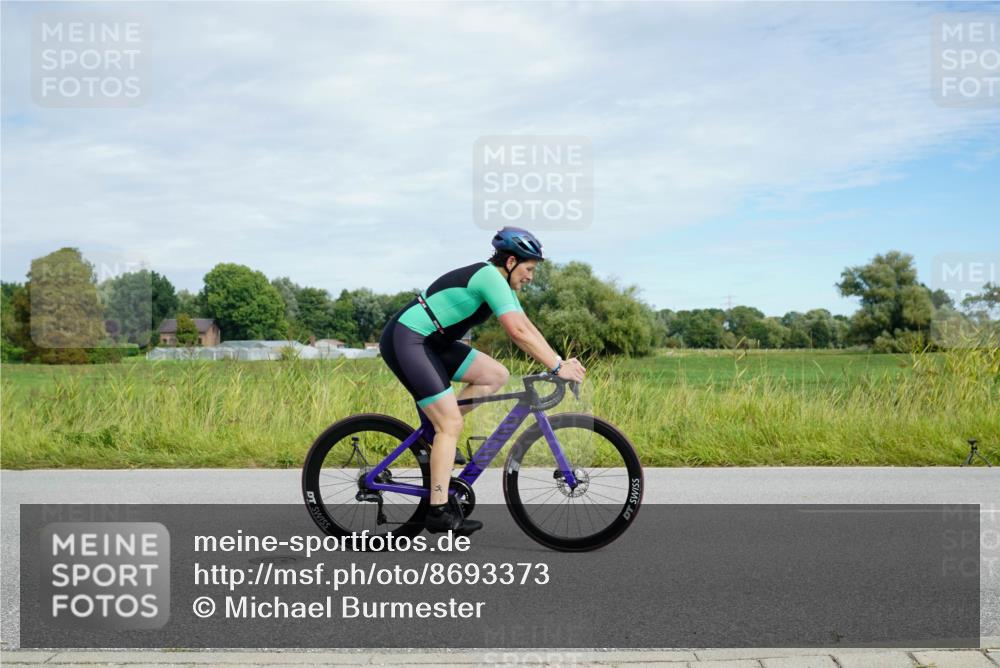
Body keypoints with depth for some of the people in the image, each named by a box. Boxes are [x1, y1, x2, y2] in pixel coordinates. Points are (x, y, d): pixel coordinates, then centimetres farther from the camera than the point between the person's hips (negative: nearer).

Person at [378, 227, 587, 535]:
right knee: (451, 423, -13)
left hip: (431, 342, 10)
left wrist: (559, 361, 0)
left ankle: (435, 431, 7)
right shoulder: (490, 276, -18)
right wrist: (557, 367, -23)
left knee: (496, 375, 2)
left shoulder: (501, 285, 13)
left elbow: (527, 327, 11)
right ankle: (438, 511, -9)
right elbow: (518, 332, -26)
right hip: (405, 339, -10)